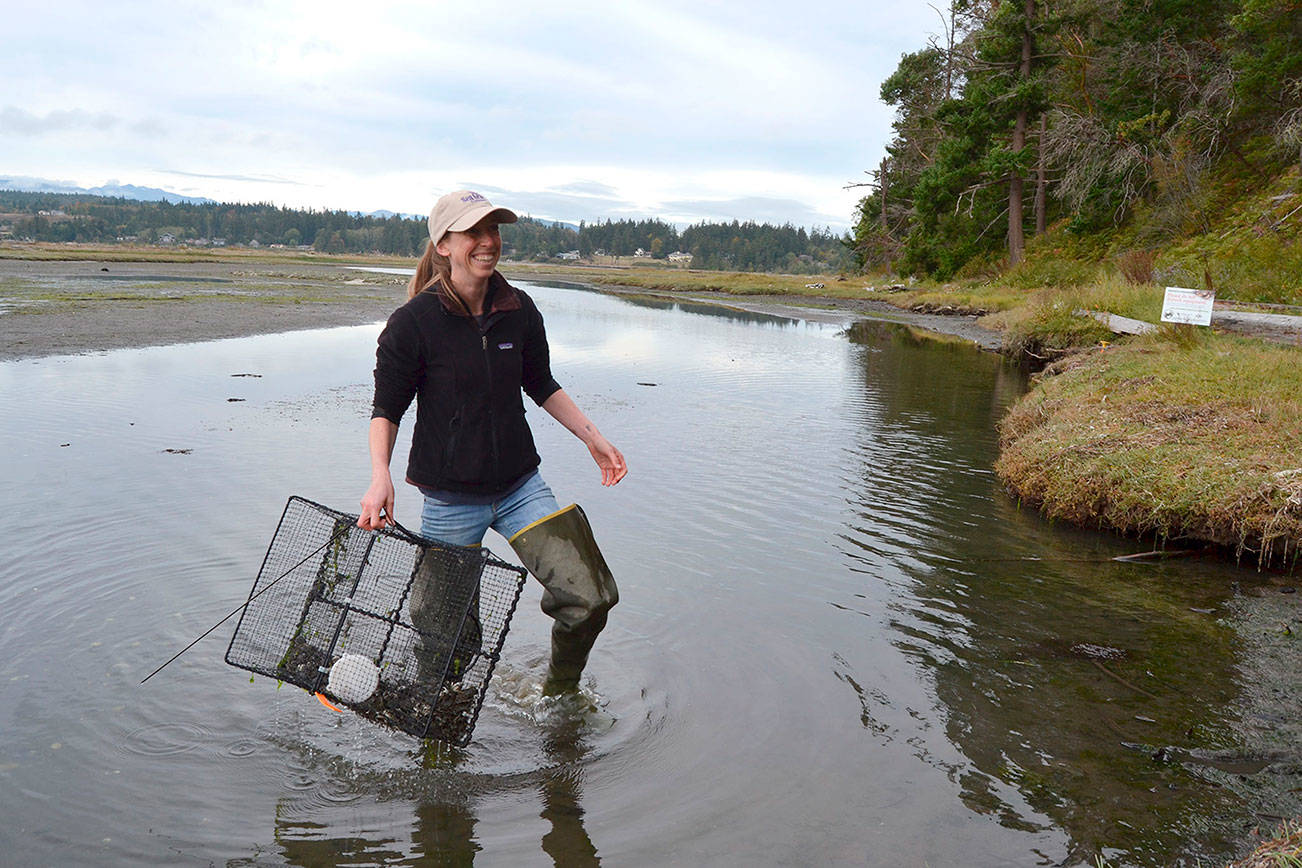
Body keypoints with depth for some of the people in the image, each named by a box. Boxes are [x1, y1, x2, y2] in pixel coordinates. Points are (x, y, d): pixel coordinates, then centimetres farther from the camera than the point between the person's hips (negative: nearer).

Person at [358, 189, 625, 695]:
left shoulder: (519, 311, 1)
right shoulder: (414, 321, -11)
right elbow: (386, 409, -5)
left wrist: (593, 438, 10)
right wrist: (380, 477, -21)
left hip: (521, 486, 4)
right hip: (450, 497, -3)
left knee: (591, 599, -7)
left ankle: (558, 698, 22)